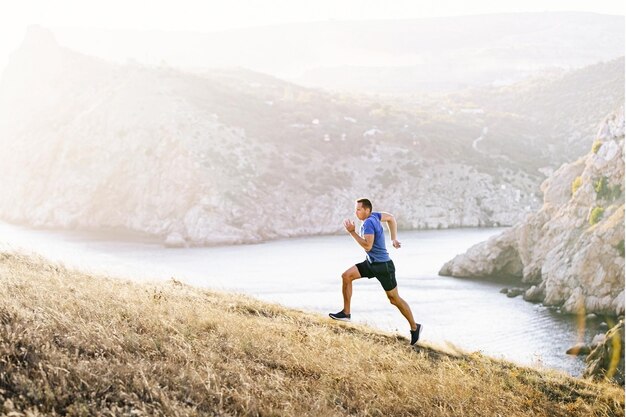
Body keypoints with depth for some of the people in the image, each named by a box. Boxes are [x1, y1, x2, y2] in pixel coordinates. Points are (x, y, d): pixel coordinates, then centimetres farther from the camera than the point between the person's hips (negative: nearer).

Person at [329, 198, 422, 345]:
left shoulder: (368, 223, -23)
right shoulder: (374, 216, 3)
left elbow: (368, 246, -31)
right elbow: (391, 217, 19)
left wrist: (352, 232, -27)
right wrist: (394, 238, 19)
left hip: (383, 266, -9)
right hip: (371, 263, 9)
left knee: (394, 299, 1)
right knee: (346, 276, -3)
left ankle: (415, 327, 15)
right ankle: (346, 313, 0)